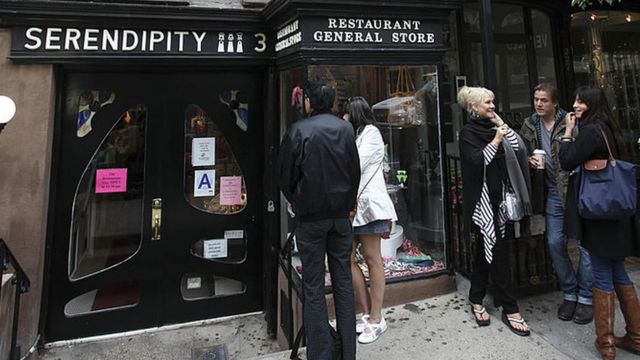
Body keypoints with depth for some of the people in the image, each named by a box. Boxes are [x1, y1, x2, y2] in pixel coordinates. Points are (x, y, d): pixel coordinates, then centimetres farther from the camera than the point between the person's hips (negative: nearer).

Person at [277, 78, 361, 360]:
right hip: (341, 215, 4)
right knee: (343, 283, 13)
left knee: (313, 287, 7)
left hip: (310, 217, -3)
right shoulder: (346, 128, 1)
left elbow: (285, 175, -4)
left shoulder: (298, 130, -9)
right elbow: (355, 171, 6)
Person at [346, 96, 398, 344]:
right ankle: (367, 312, 16)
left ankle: (376, 319, 9)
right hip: (348, 203, 7)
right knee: (346, 258, 4)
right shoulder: (351, 135, 22)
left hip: (366, 201, -7)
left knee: (372, 258, 0)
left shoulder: (371, 133, 1)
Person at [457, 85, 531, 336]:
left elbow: (518, 147, 4)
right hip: (481, 197, -7)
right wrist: (496, 141, -13)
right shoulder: (468, 133, -4)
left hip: (499, 195, 7)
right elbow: (477, 161, -16)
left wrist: (500, 123, 4)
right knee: (498, 251, -6)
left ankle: (476, 301, 25)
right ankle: (509, 309, 6)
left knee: (486, 249, 12)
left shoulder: (494, 128, 16)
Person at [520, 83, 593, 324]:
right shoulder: (529, 125, 7)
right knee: (555, 243, 6)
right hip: (553, 193, 4)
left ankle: (585, 297, 20)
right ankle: (570, 293, 24)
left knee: (585, 243, 4)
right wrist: (530, 160, -2)